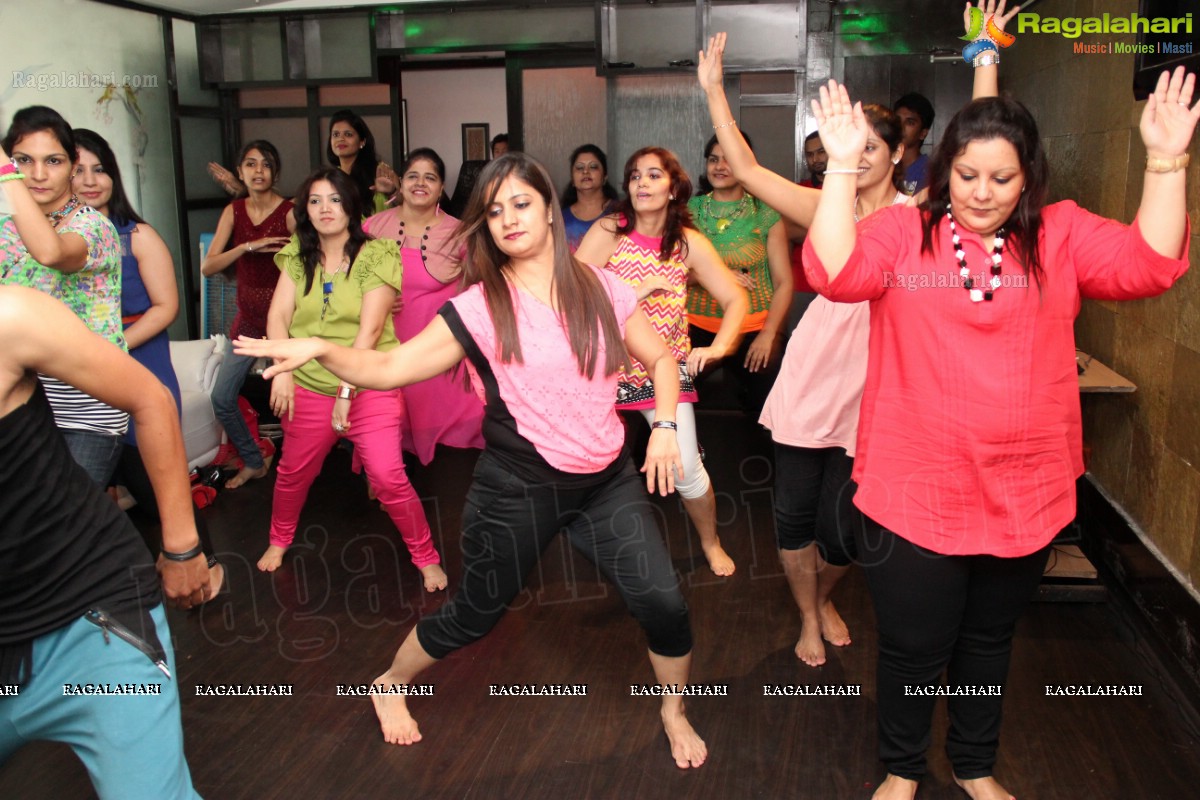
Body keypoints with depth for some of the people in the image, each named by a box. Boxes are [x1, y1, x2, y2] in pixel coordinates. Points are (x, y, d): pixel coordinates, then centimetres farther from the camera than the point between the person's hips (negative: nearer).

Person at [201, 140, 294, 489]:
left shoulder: (290, 213, -9)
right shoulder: (234, 212, 4)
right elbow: (208, 267, -5)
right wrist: (248, 247, -18)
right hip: (248, 317, 5)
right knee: (222, 398, 5)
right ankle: (253, 462, 24)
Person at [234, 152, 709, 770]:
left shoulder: (601, 289, -1)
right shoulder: (479, 307, -8)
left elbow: (660, 358, 10)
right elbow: (387, 368, -9)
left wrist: (664, 427, -4)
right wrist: (319, 348, -25)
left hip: (607, 480, 2)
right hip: (519, 488, -2)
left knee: (663, 603, -5)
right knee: (473, 614, 13)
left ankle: (673, 712, 27)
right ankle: (391, 685, 43)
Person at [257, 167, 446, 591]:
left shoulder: (375, 255, -6)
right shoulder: (298, 258, 8)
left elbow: (371, 328, -14)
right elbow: (278, 316, 0)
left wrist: (347, 391, -19)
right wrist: (282, 372, -16)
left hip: (370, 387, -4)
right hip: (309, 387, 4)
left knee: (388, 478, -11)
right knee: (294, 472, 17)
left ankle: (426, 557, 8)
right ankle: (278, 540, 44)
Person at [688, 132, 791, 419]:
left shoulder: (765, 215, 2)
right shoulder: (690, 210, 6)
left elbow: (784, 282, 0)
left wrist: (768, 335, -10)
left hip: (753, 328, -1)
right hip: (698, 325, 1)